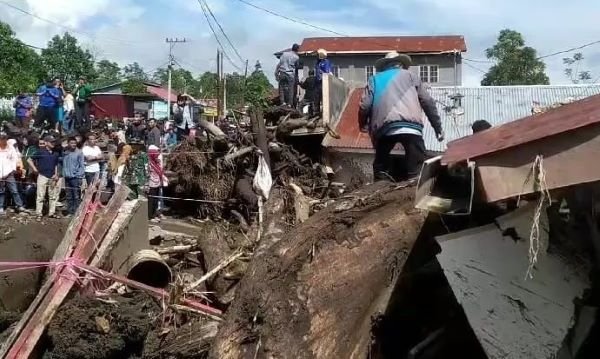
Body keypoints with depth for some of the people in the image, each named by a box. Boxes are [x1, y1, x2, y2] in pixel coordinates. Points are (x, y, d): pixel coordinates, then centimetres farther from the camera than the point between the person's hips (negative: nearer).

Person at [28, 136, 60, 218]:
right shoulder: (40, 152, -4)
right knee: (40, 196, -3)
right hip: (43, 176, -5)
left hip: (52, 177, 5)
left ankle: (52, 212, 18)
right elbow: (30, 160, 1)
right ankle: (39, 213, 2)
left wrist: (56, 174, 5)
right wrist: (35, 169, -4)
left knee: (53, 196, 9)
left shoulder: (55, 153, 10)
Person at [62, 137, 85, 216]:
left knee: (76, 196, -4)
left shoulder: (79, 153, -3)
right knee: (69, 196, 10)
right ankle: (70, 212, 17)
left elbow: (82, 165, -5)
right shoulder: (65, 153, 10)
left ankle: (76, 212, -1)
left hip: (76, 177, -5)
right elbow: (63, 164, 18)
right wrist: (64, 173, 6)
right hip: (67, 177, 5)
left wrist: (80, 175, -12)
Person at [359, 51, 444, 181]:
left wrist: (363, 125, 28)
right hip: (410, 126, -1)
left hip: (385, 128, 1)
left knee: (381, 166, 19)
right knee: (417, 171, -3)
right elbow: (428, 102, 18)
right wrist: (438, 128, 22)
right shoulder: (409, 75, 25)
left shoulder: (374, 79, 24)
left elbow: (365, 106, 9)